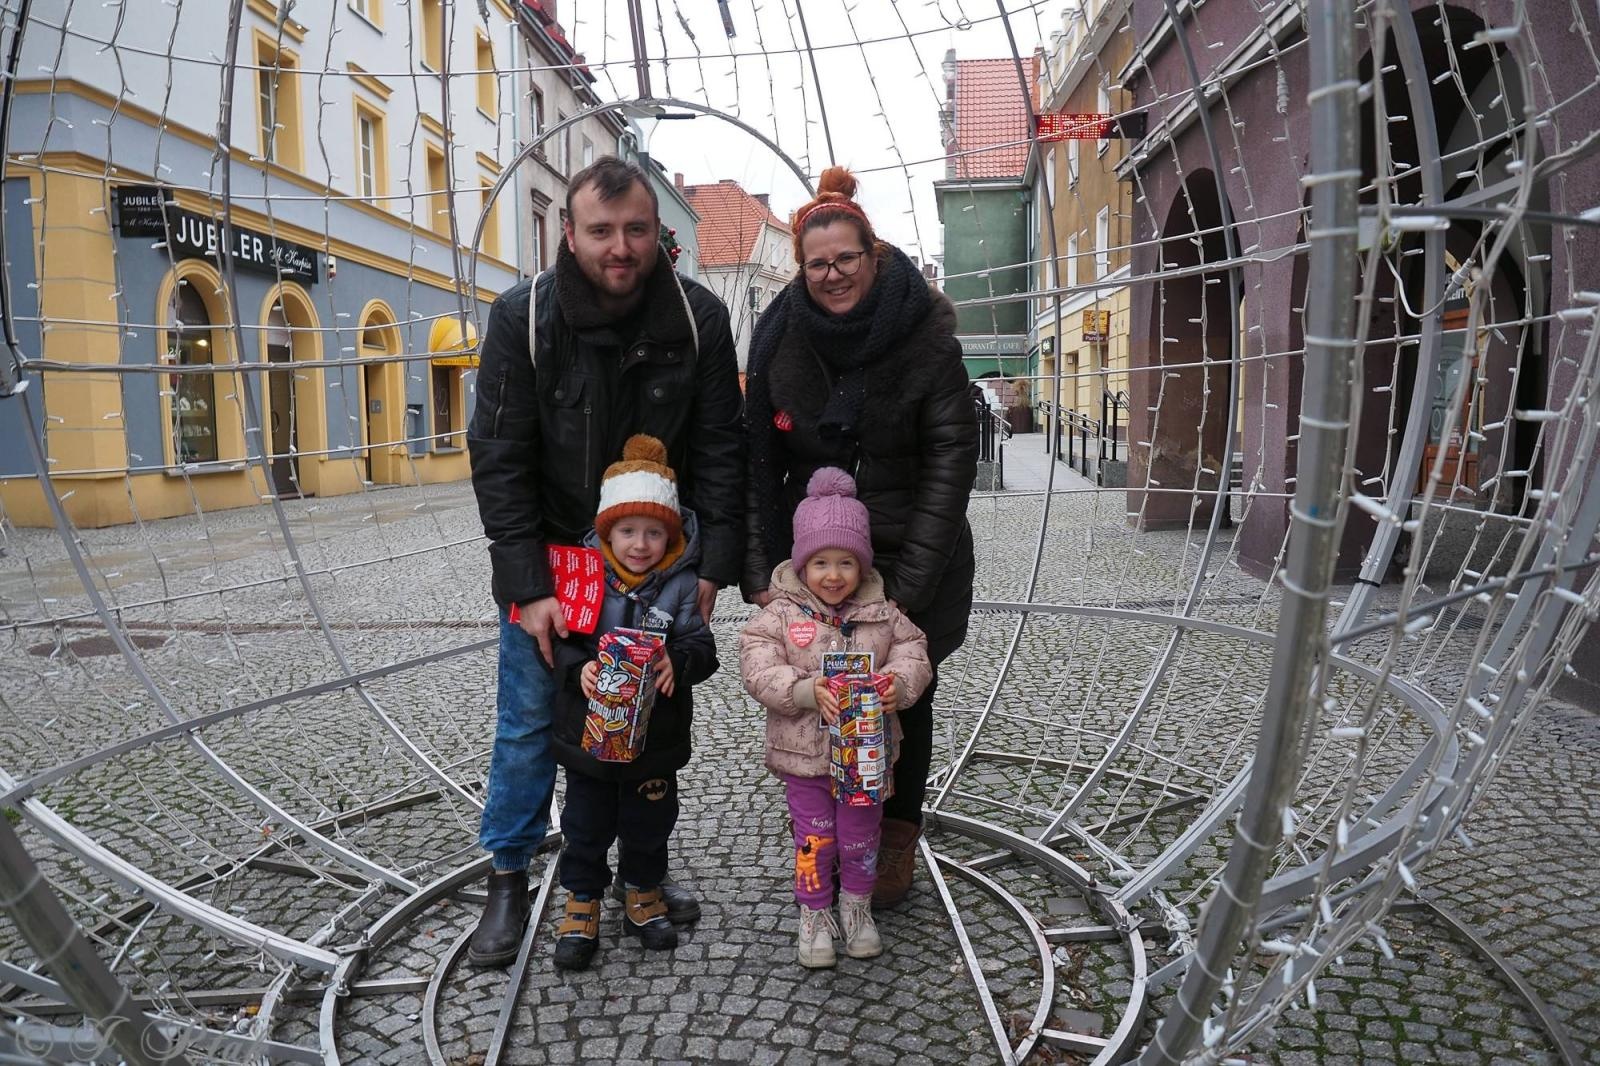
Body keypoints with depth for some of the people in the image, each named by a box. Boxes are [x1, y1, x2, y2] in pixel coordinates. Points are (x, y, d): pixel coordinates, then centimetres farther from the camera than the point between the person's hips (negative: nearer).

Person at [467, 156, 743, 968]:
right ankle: (509, 879, 21)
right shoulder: (523, 318, -15)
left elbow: (718, 451, -6)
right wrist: (528, 589, -17)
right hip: (548, 555, -1)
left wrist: (714, 567, -12)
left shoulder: (699, 319, -12)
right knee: (530, 719, 3)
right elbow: (499, 460, -13)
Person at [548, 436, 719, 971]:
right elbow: (562, 642, -6)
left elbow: (702, 648, -12)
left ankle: (644, 896, 40)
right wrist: (578, 668, -26)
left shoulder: (681, 584, -8)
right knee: (587, 824, 14)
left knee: (648, 822, 17)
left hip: (656, 733, 0)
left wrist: (677, 662, -33)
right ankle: (582, 906, 33)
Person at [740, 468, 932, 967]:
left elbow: (912, 652, -2)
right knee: (814, 838, 11)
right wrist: (809, 690, -30)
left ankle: (856, 906, 40)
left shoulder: (881, 613, -1)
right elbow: (759, 669, -17)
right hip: (804, 753, -2)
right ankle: (814, 915, 31)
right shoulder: (779, 614, -9)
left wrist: (898, 684, -24)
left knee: (861, 837, 16)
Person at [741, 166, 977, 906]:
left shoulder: (925, 334, -14)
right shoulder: (779, 337, -6)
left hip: (910, 557, -1)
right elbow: (758, 463, -4)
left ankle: (897, 839, 31)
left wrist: (909, 583, -19)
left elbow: (950, 459, -15)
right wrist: (760, 572, -11)